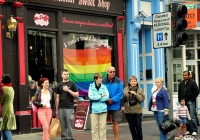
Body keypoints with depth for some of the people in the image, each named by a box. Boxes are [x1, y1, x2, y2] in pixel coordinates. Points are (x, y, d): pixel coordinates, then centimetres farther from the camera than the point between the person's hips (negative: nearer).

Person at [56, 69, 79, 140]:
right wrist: (56, 110, 9)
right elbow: (57, 98, 13)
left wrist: (68, 90, -12)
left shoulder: (72, 84, 4)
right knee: (62, 125, 4)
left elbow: (77, 95, 0)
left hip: (69, 108, -2)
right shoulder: (59, 85, 11)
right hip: (61, 108, 3)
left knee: (70, 125, -4)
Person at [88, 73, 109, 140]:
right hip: (94, 109, -1)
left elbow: (107, 97, -6)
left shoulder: (104, 87, 5)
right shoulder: (91, 87, 2)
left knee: (103, 127, 3)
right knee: (94, 127, 2)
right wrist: (101, 96, -7)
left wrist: (96, 98, -9)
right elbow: (90, 96, -11)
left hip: (103, 109, 1)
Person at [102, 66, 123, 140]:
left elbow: (120, 93, -7)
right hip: (105, 105, 0)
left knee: (115, 123, 8)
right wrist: (107, 100, -17)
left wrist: (112, 100, -16)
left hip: (115, 106, 0)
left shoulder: (118, 81, -3)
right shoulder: (103, 81, -4)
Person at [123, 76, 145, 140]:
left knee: (138, 126, -1)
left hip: (137, 111, -1)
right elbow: (123, 99, 4)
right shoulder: (126, 89, 4)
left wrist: (136, 94, -18)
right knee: (131, 126, 6)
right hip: (128, 111, 1)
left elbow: (142, 98, -6)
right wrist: (125, 95, -16)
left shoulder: (139, 89, 3)